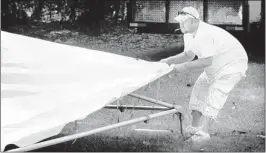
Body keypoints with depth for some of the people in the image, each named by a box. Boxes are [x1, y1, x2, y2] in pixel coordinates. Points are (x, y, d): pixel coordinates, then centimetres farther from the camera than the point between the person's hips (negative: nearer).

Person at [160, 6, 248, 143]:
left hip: (233, 65, -10)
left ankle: (203, 131, -26)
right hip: (216, 67, 10)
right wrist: (169, 60, -5)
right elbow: (188, 55, 9)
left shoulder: (204, 35, -33)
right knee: (199, 88, 6)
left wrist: (184, 66, -34)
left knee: (216, 93, -21)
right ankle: (194, 127, 9)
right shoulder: (189, 35, -1)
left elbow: (207, 61, -38)